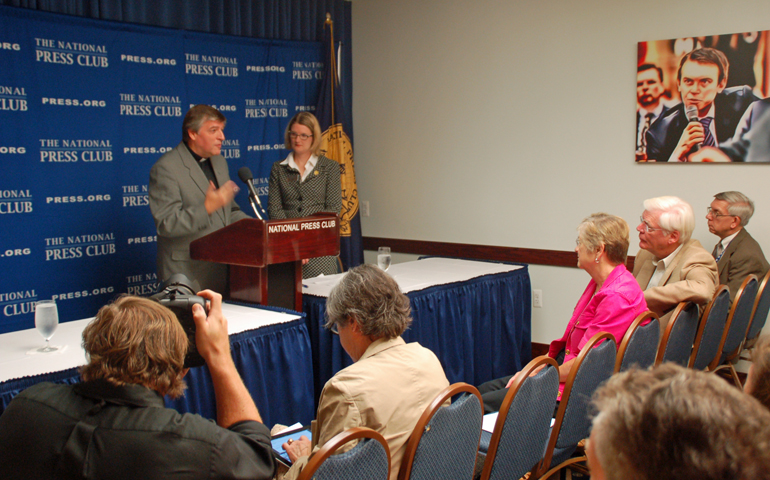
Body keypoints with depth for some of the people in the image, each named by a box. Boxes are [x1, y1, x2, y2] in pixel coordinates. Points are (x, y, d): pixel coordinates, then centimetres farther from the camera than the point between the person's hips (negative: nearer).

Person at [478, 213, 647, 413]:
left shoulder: (617, 297, -22)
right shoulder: (599, 284, 12)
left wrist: (532, 378, -12)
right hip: (564, 371, 10)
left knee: (483, 405, -16)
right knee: (483, 390, 4)